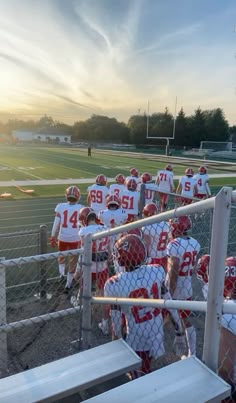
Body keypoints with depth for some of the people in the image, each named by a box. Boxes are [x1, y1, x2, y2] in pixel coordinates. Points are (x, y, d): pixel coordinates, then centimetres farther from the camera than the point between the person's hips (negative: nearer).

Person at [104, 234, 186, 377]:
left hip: (137, 338, -3)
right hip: (157, 333, 3)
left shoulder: (114, 285, -23)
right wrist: (179, 332, 7)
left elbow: (116, 321, -12)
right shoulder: (157, 271, -16)